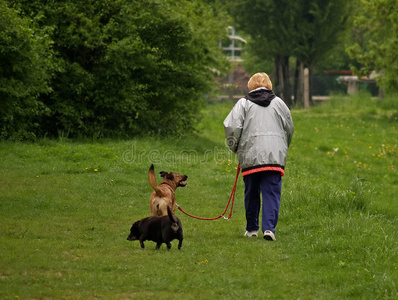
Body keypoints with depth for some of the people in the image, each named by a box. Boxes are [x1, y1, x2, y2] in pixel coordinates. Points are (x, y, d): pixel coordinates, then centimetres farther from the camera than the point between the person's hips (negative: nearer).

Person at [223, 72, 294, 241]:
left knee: (251, 194, 12)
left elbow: (231, 126, -5)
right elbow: (289, 129, 18)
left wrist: (235, 148, 10)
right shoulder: (278, 103, 12)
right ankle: (269, 228, -17)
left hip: (250, 156, -1)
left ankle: (252, 228, 21)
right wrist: (282, 148, 31)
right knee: (272, 194, -3)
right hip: (275, 157, 1)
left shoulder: (243, 103, 5)